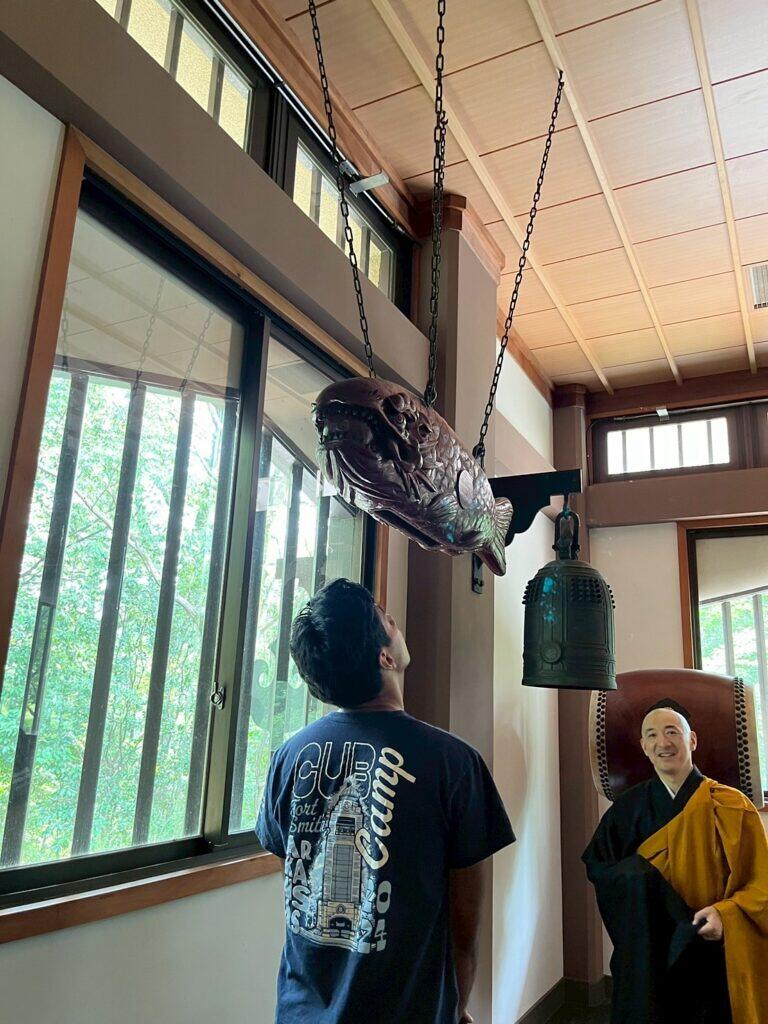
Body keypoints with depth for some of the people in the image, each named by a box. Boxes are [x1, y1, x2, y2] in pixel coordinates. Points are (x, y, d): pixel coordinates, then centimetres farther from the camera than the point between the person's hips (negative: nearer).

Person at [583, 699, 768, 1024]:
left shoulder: (730, 806, -6)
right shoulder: (627, 808, 1)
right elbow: (596, 864, 6)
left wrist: (725, 914, -23)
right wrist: (633, 874, -14)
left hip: (715, 962, -1)